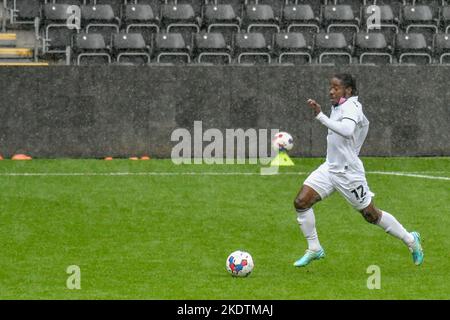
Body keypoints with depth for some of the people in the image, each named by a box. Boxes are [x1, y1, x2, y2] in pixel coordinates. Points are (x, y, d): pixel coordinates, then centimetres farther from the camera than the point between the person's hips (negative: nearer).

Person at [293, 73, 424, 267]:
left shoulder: (350, 107, -20)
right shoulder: (337, 106, 6)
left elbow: (347, 130, -43)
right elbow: (363, 121, 26)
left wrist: (320, 115, -47)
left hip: (349, 173, -8)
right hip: (329, 167, 8)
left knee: (371, 215, 5)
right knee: (301, 202, -7)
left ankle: (410, 240, 26)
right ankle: (314, 249, 6)